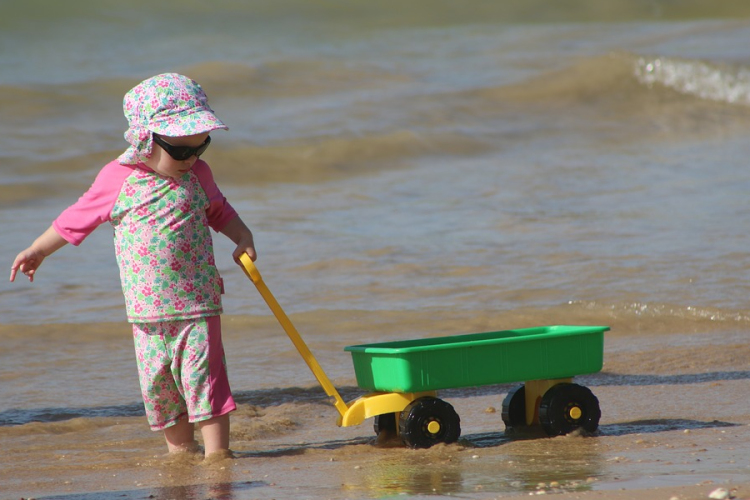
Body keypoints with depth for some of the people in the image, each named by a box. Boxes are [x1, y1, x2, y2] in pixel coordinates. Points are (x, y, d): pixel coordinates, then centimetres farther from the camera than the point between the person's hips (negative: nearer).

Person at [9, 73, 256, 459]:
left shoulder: (198, 175, 2)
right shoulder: (117, 179, -4)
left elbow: (219, 212, 21)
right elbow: (78, 218, 10)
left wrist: (244, 239, 4)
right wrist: (39, 251, 18)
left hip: (197, 302, -1)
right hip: (147, 309, 1)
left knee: (203, 377, -8)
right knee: (158, 383, 6)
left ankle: (217, 452, -4)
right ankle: (181, 451, 19)